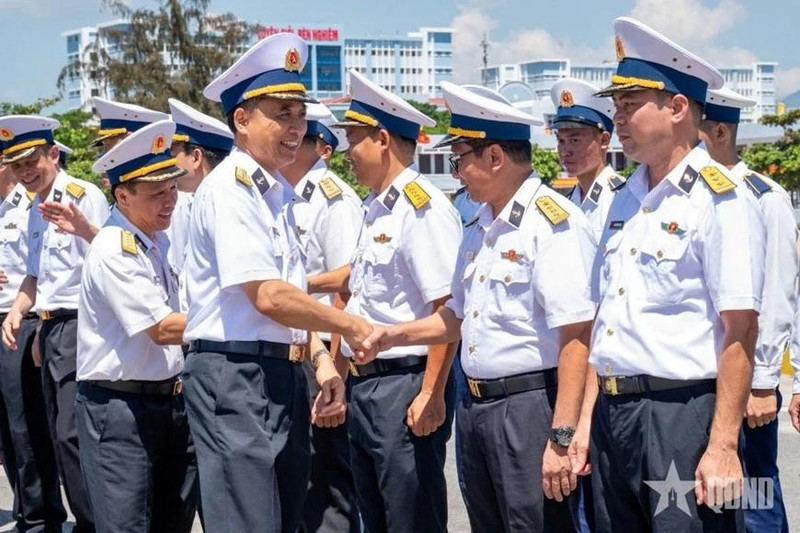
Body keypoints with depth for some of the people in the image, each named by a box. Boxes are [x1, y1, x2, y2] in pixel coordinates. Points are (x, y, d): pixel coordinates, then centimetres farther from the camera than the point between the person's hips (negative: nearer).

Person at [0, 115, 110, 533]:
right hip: (50, 327, 9)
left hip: (78, 324, -9)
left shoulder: (85, 196, -9)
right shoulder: (36, 209, 16)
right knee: (60, 434, 12)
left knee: (71, 433, -13)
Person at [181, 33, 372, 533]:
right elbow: (268, 297, -21)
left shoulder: (279, 192, 15)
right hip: (236, 374, -9)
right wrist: (352, 326, -10)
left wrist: (321, 357, 7)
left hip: (284, 373, 9)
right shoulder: (229, 188, -13)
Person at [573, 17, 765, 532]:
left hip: (682, 416, -7)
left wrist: (722, 447, -19)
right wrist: (588, 421, 14)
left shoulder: (721, 200, -11)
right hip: (614, 413, 8)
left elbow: (739, 332, -15)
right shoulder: (626, 201, 13)